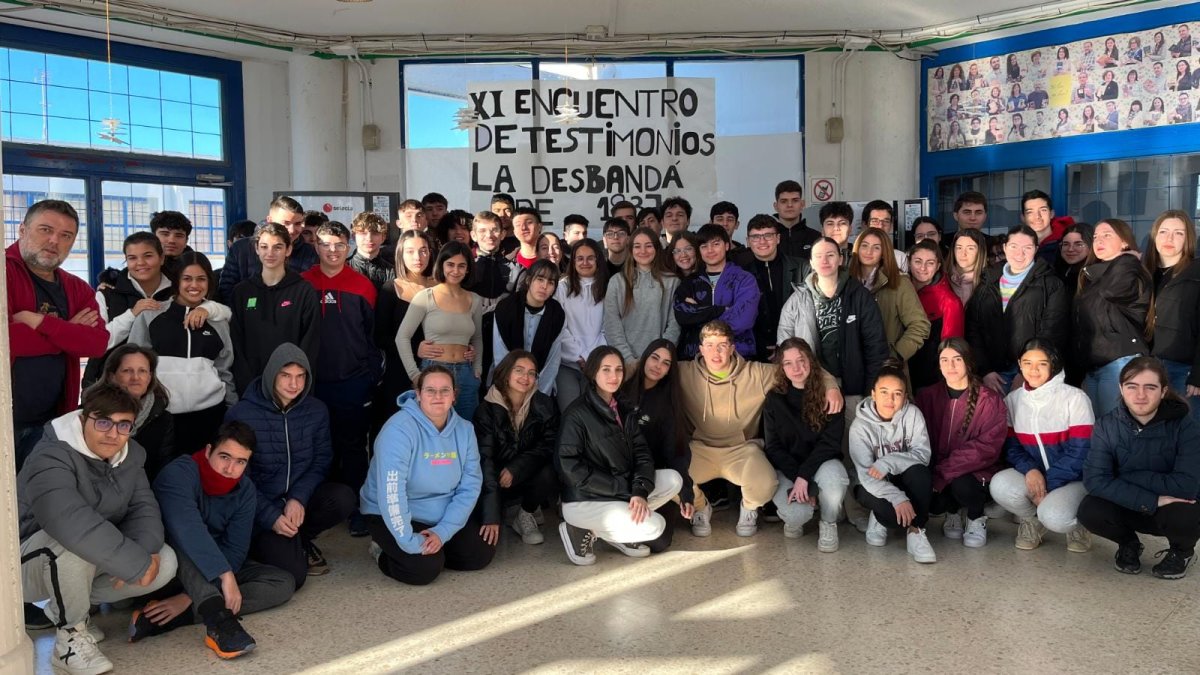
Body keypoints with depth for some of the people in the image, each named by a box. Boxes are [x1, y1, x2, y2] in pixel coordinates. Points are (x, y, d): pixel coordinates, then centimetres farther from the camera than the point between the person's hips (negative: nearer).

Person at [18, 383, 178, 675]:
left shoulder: (130, 454, -3)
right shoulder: (51, 458, -28)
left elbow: (143, 507, -6)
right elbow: (72, 523, -43)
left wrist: (146, 550, -29)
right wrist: (138, 563, -41)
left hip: (87, 565, 7)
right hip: (29, 561, -7)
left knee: (165, 562, -12)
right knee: (75, 543, -39)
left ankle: (64, 606, 7)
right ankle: (71, 635, -14)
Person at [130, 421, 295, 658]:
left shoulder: (245, 491, -8)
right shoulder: (179, 474, -24)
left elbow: (235, 551, -14)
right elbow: (189, 529, -42)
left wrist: (189, 598, -25)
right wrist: (225, 575, -51)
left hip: (217, 568, 5)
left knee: (284, 583, -15)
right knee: (180, 538, -36)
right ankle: (219, 620, -51)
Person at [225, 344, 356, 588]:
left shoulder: (317, 411, -1)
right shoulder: (241, 414, -11)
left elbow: (321, 461, 3)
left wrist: (299, 498, -16)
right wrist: (271, 516, -15)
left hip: (300, 498, 4)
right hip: (261, 508, -4)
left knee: (344, 499, -28)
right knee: (292, 574, -23)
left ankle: (301, 540, 2)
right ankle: (262, 544, 12)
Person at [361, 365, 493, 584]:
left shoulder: (464, 429, -6)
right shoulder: (399, 429, -25)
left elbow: (470, 486, -9)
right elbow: (391, 492, -31)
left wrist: (443, 531, -20)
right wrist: (410, 542, -31)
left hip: (444, 515, 6)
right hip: (392, 516, -6)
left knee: (481, 553, -6)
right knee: (425, 568, -24)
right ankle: (384, 552, 6)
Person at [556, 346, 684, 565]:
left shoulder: (624, 410, 8)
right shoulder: (578, 413, -15)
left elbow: (642, 454, 2)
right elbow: (570, 466, -20)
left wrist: (640, 491, -18)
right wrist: (624, 488, -19)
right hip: (584, 500, -8)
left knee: (673, 480, -5)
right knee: (653, 526, -20)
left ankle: (618, 531, 1)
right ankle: (584, 530, -3)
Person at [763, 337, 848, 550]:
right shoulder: (774, 399, -1)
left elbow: (830, 442, -11)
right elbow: (773, 447, -2)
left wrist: (804, 475, -22)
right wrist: (797, 479, -16)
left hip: (821, 462, 0)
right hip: (787, 468, 0)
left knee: (833, 476, -37)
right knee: (797, 513, -30)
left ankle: (828, 524, -5)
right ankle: (794, 520, 11)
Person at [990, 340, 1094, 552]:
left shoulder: (1075, 399, -11)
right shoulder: (1012, 401, 1)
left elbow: (1079, 452, -14)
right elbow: (1011, 446, 3)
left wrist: (1047, 485, -18)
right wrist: (1030, 470, -19)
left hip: (1072, 479, -3)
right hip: (1032, 475, 4)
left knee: (1053, 516, -34)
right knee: (1000, 485, -29)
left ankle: (1075, 523, 6)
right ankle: (1032, 520, 4)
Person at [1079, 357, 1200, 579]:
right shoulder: (1106, 426, -13)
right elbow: (1094, 480, -23)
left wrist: (1129, 478, -23)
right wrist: (1152, 501, -31)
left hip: (1171, 509, -1)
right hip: (1128, 509, 2)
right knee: (1089, 510, -28)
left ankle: (1182, 551, 4)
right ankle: (1128, 544, 7)